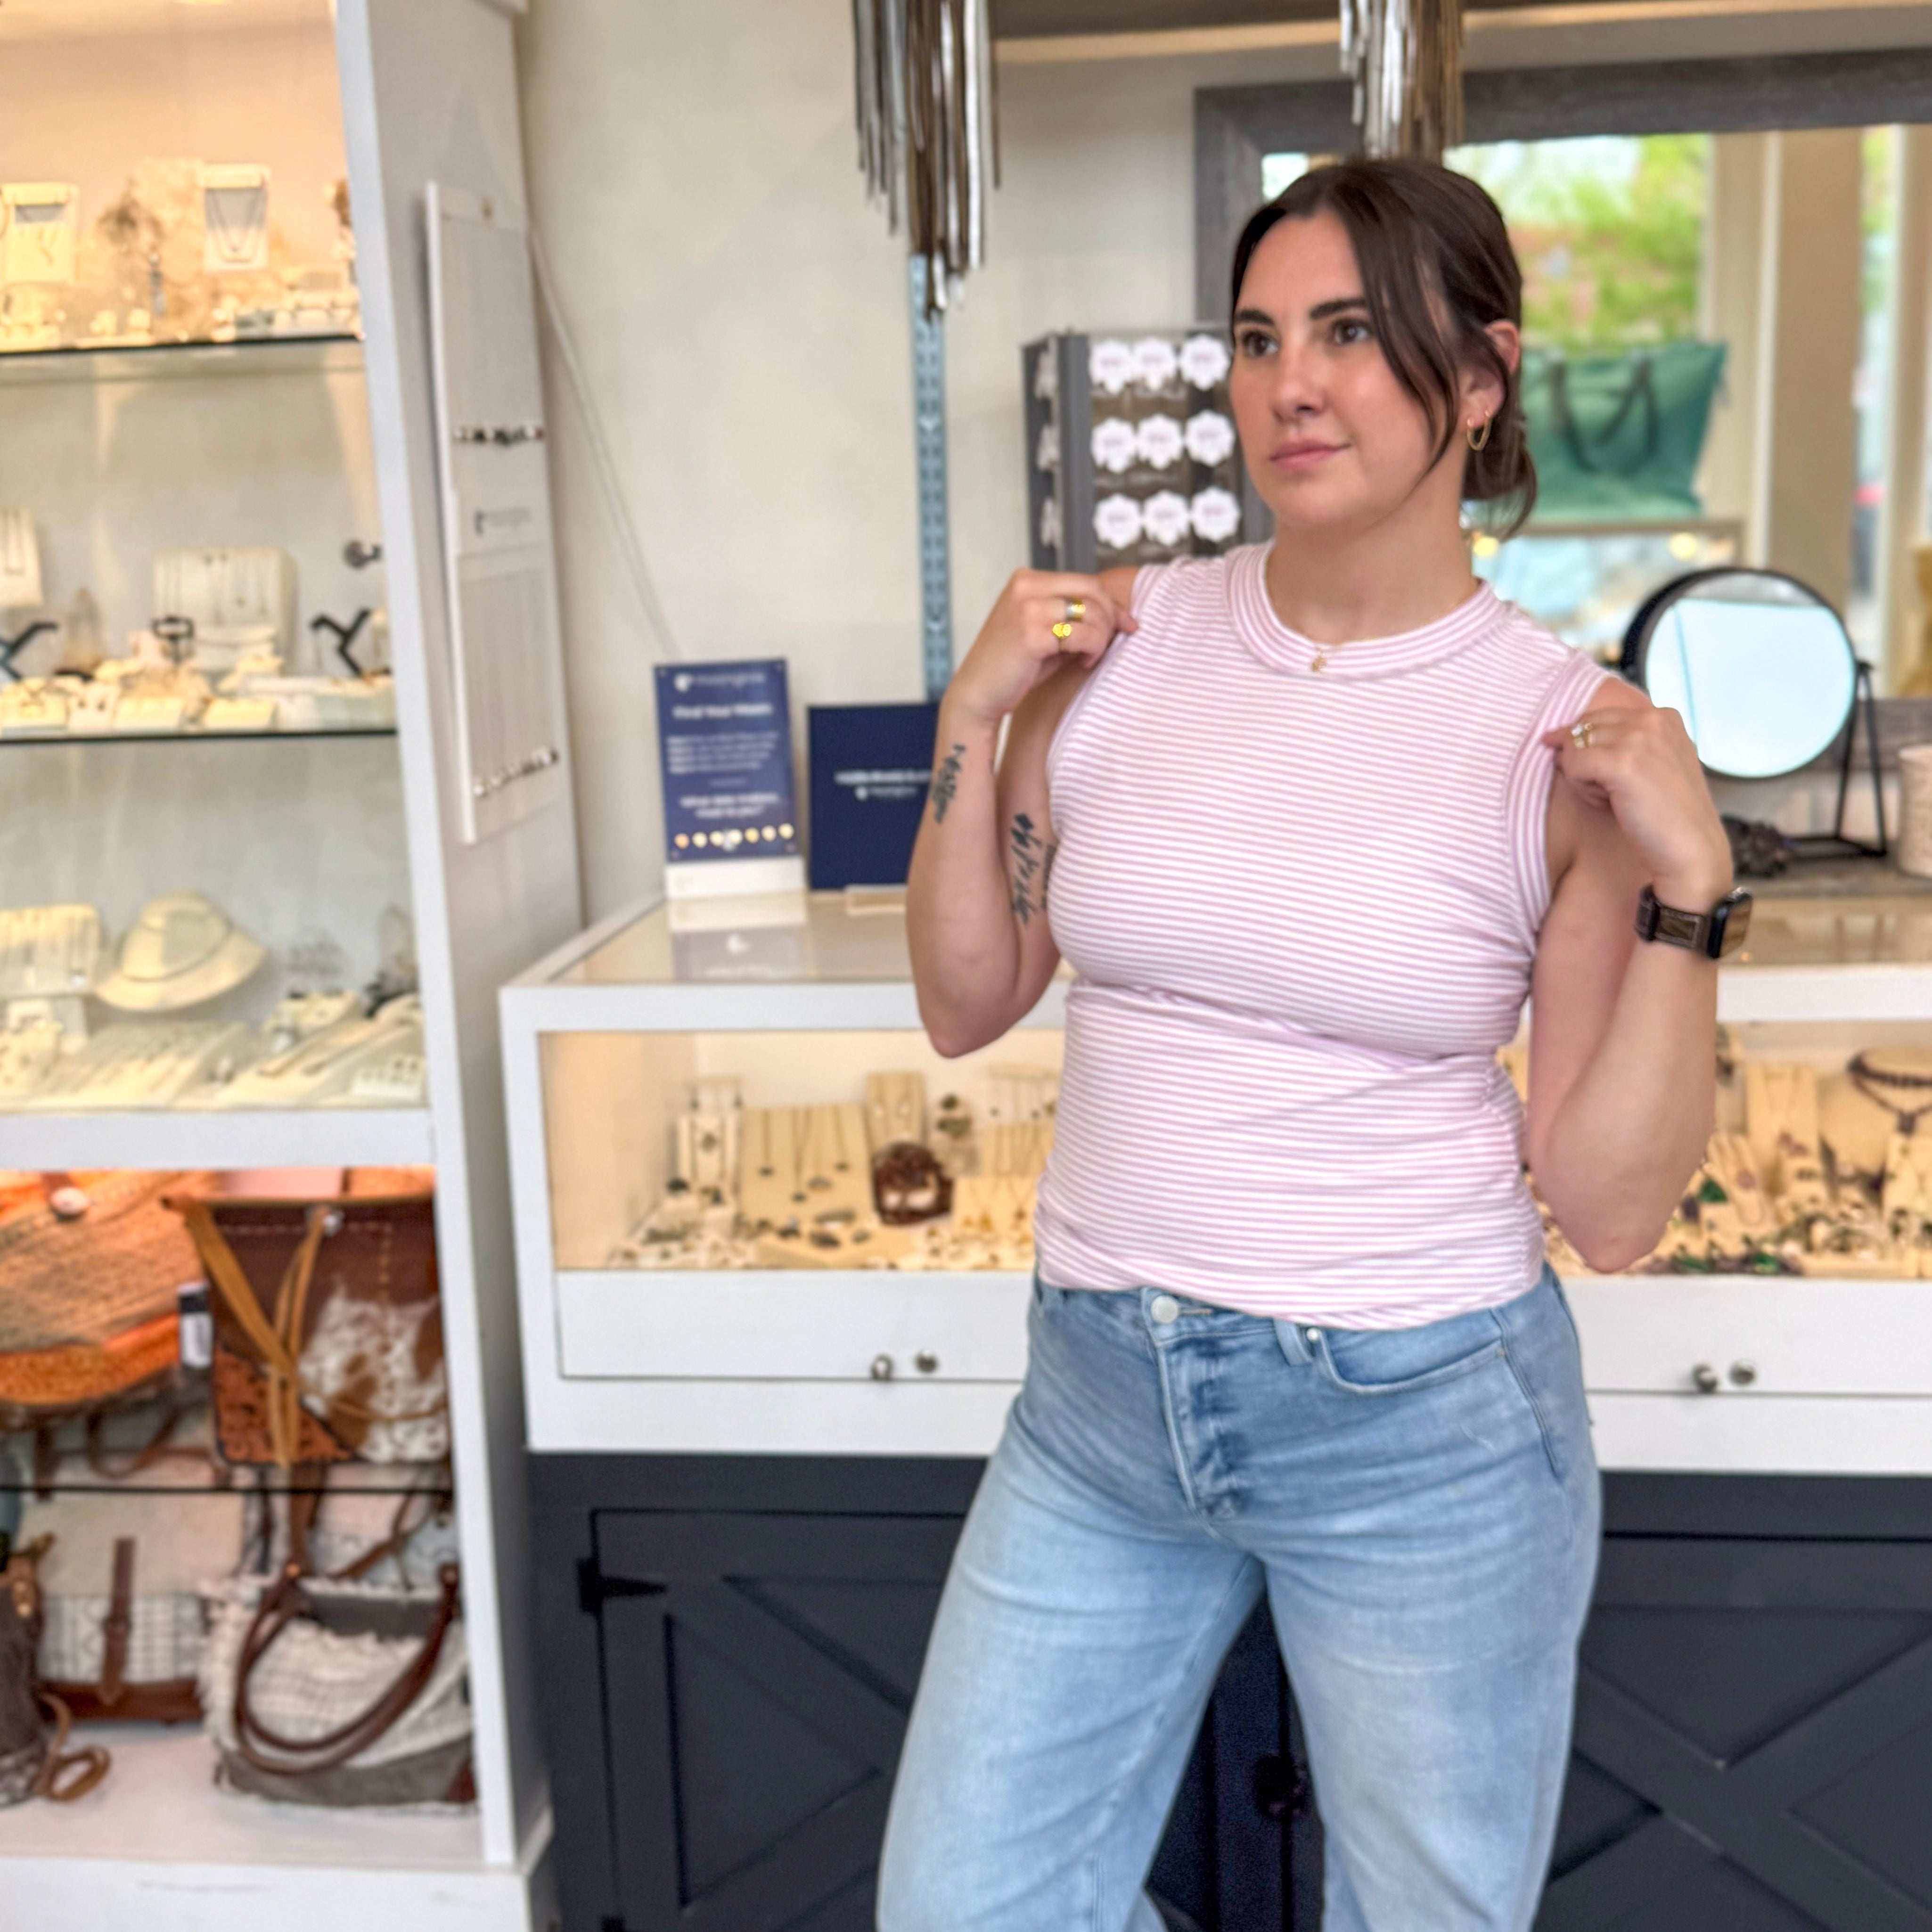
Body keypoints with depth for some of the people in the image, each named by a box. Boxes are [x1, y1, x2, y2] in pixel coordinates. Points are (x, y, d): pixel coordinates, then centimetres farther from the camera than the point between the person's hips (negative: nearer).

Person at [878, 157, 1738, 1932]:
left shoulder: (1570, 734, -9)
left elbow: (1613, 1209, -8)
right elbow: (966, 1006, 5)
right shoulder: (1120, 642, -2)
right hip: (1101, 1390, 3)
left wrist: (1689, 887, -18)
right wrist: (975, 720, -5)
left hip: (1423, 1423, -2)